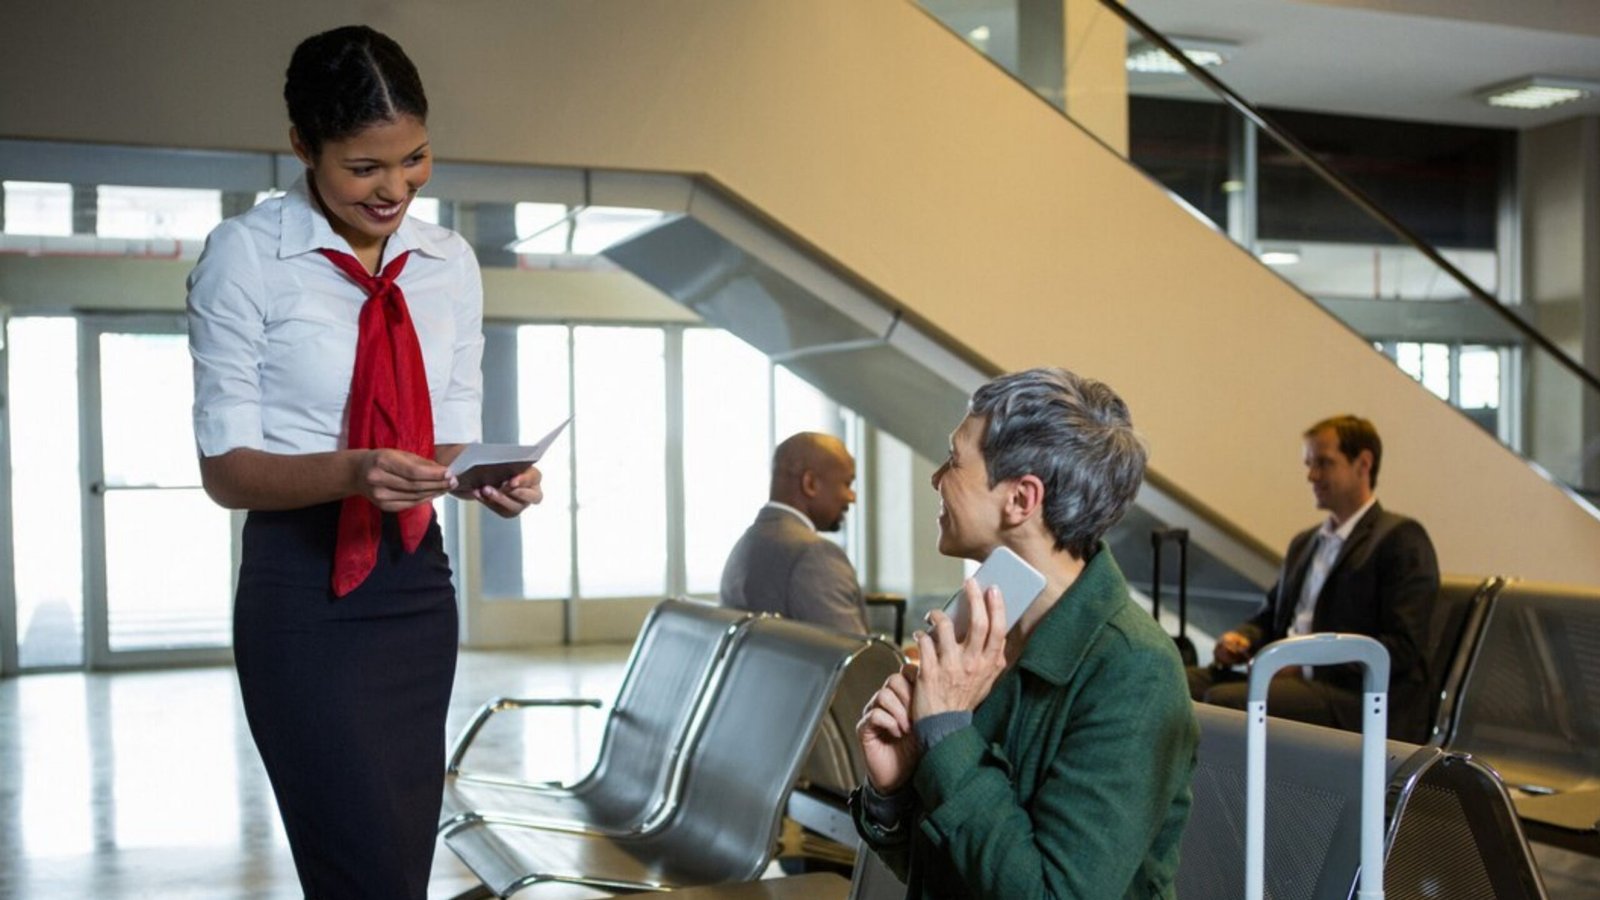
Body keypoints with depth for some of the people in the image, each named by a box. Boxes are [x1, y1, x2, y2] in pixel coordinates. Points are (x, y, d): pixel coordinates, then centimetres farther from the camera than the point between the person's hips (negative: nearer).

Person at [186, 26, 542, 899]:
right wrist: (351, 472, -28)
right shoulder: (245, 255, -8)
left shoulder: (451, 263, 6)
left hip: (415, 582, 5)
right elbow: (224, 465, -9)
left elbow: (452, 438, 10)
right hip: (301, 589, -5)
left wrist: (491, 478, -13)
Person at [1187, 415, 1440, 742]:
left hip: (1363, 703, -7)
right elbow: (1269, 618, 29)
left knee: (1224, 701, -32)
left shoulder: (1400, 538, -1)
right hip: (1294, 677, 8)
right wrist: (1239, 639, 5)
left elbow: (1402, 648, -10)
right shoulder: (1304, 543, 26)